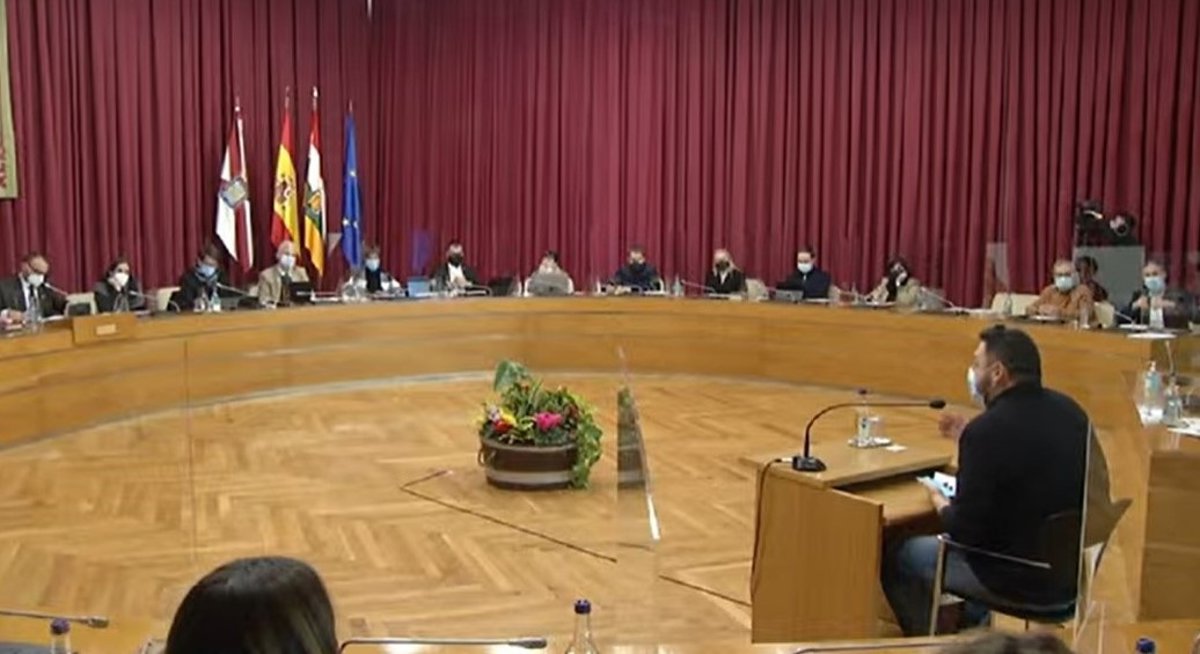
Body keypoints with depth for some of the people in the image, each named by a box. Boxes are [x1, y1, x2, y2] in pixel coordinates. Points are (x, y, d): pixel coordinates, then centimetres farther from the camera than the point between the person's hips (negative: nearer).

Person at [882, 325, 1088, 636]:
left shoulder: (987, 430, -23)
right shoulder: (1068, 410, 1)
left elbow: (965, 530, -19)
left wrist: (940, 503, 2)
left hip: (1023, 579, -8)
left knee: (895, 555, 12)